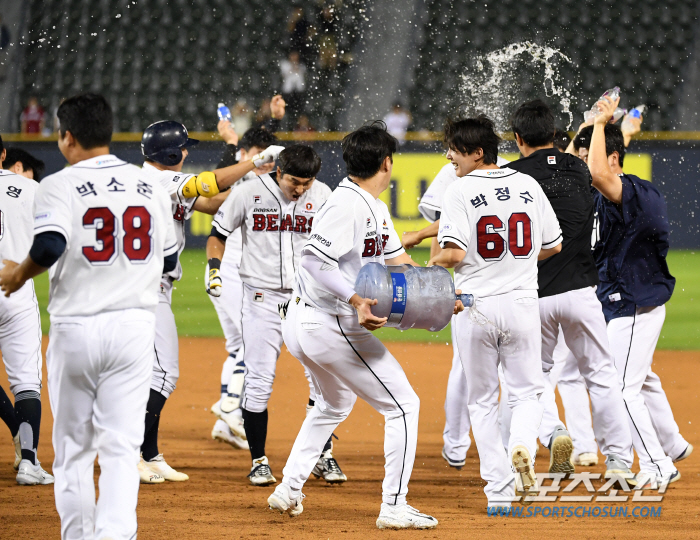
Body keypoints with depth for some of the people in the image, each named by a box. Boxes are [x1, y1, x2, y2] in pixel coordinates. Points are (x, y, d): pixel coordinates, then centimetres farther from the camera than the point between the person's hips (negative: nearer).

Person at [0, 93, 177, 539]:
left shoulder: (60, 186, -7)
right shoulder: (150, 188, 7)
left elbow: (50, 246, -23)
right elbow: (169, 260, 14)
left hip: (76, 326, -2)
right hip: (135, 326, 2)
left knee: (73, 447, 12)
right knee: (121, 445, -1)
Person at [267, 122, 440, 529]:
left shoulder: (375, 208, 12)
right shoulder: (348, 205, -19)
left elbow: (397, 260, 14)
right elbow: (314, 259, -29)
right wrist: (356, 299, -37)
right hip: (331, 326, -11)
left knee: (335, 405, 31)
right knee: (403, 404, -3)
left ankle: (289, 490, 30)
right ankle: (394, 507, -4)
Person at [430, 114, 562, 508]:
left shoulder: (461, 192, -9)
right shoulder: (528, 186, 5)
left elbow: (454, 254, -17)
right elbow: (554, 245, 10)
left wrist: (429, 267, 3)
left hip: (475, 306, -2)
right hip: (522, 302, 2)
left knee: (483, 401, 9)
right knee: (527, 390, 13)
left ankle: (500, 490, 5)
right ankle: (523, 446, -18)